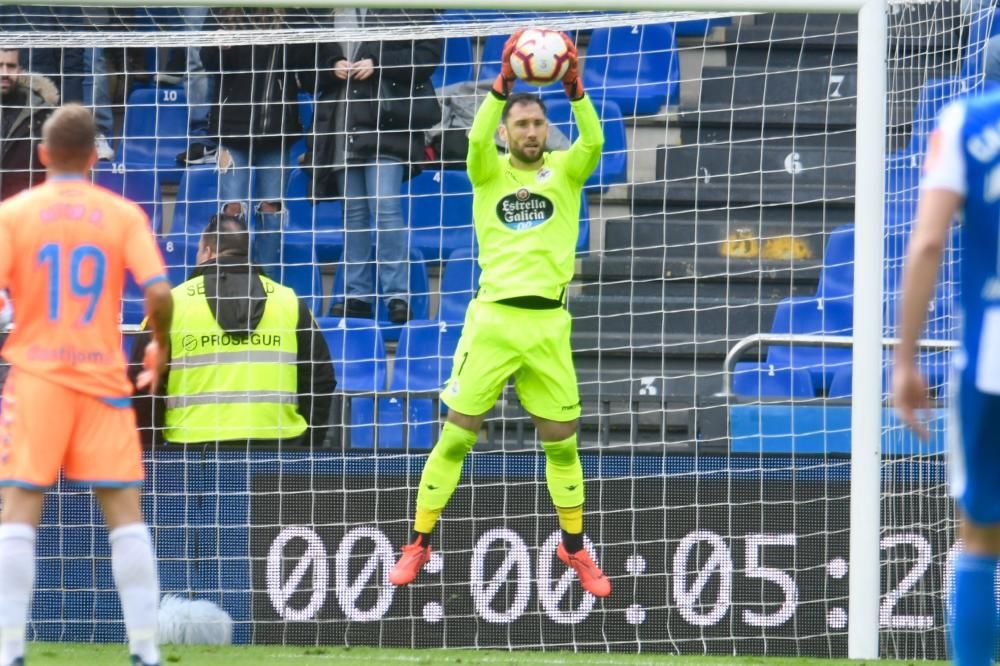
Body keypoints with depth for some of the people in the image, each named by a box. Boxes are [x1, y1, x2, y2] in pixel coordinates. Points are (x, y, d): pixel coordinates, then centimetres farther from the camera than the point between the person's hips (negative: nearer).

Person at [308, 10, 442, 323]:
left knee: (385, 208, -11)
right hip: (342, 128, 5)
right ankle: (357, 294, 12)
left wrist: (378, 64, -13)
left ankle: (397, 294, -7)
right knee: (354, 212, 8)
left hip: (386, 124, -5)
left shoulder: (403, 10, 0)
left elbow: (429, 53, -6)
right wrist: (332, 68, -3)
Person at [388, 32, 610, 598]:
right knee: (455, 438, 0)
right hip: (493, 319, -1)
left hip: (549, 323, 1)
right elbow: (477, 137, -18)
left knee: (562, 444, 8)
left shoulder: (565, 171, 6)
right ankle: (420, 545, 10)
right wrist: (504, 81, -32)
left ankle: (575, 549, 24)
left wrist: (574, 86, -30)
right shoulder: (490, 172, 3)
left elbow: (594, 142, -15)